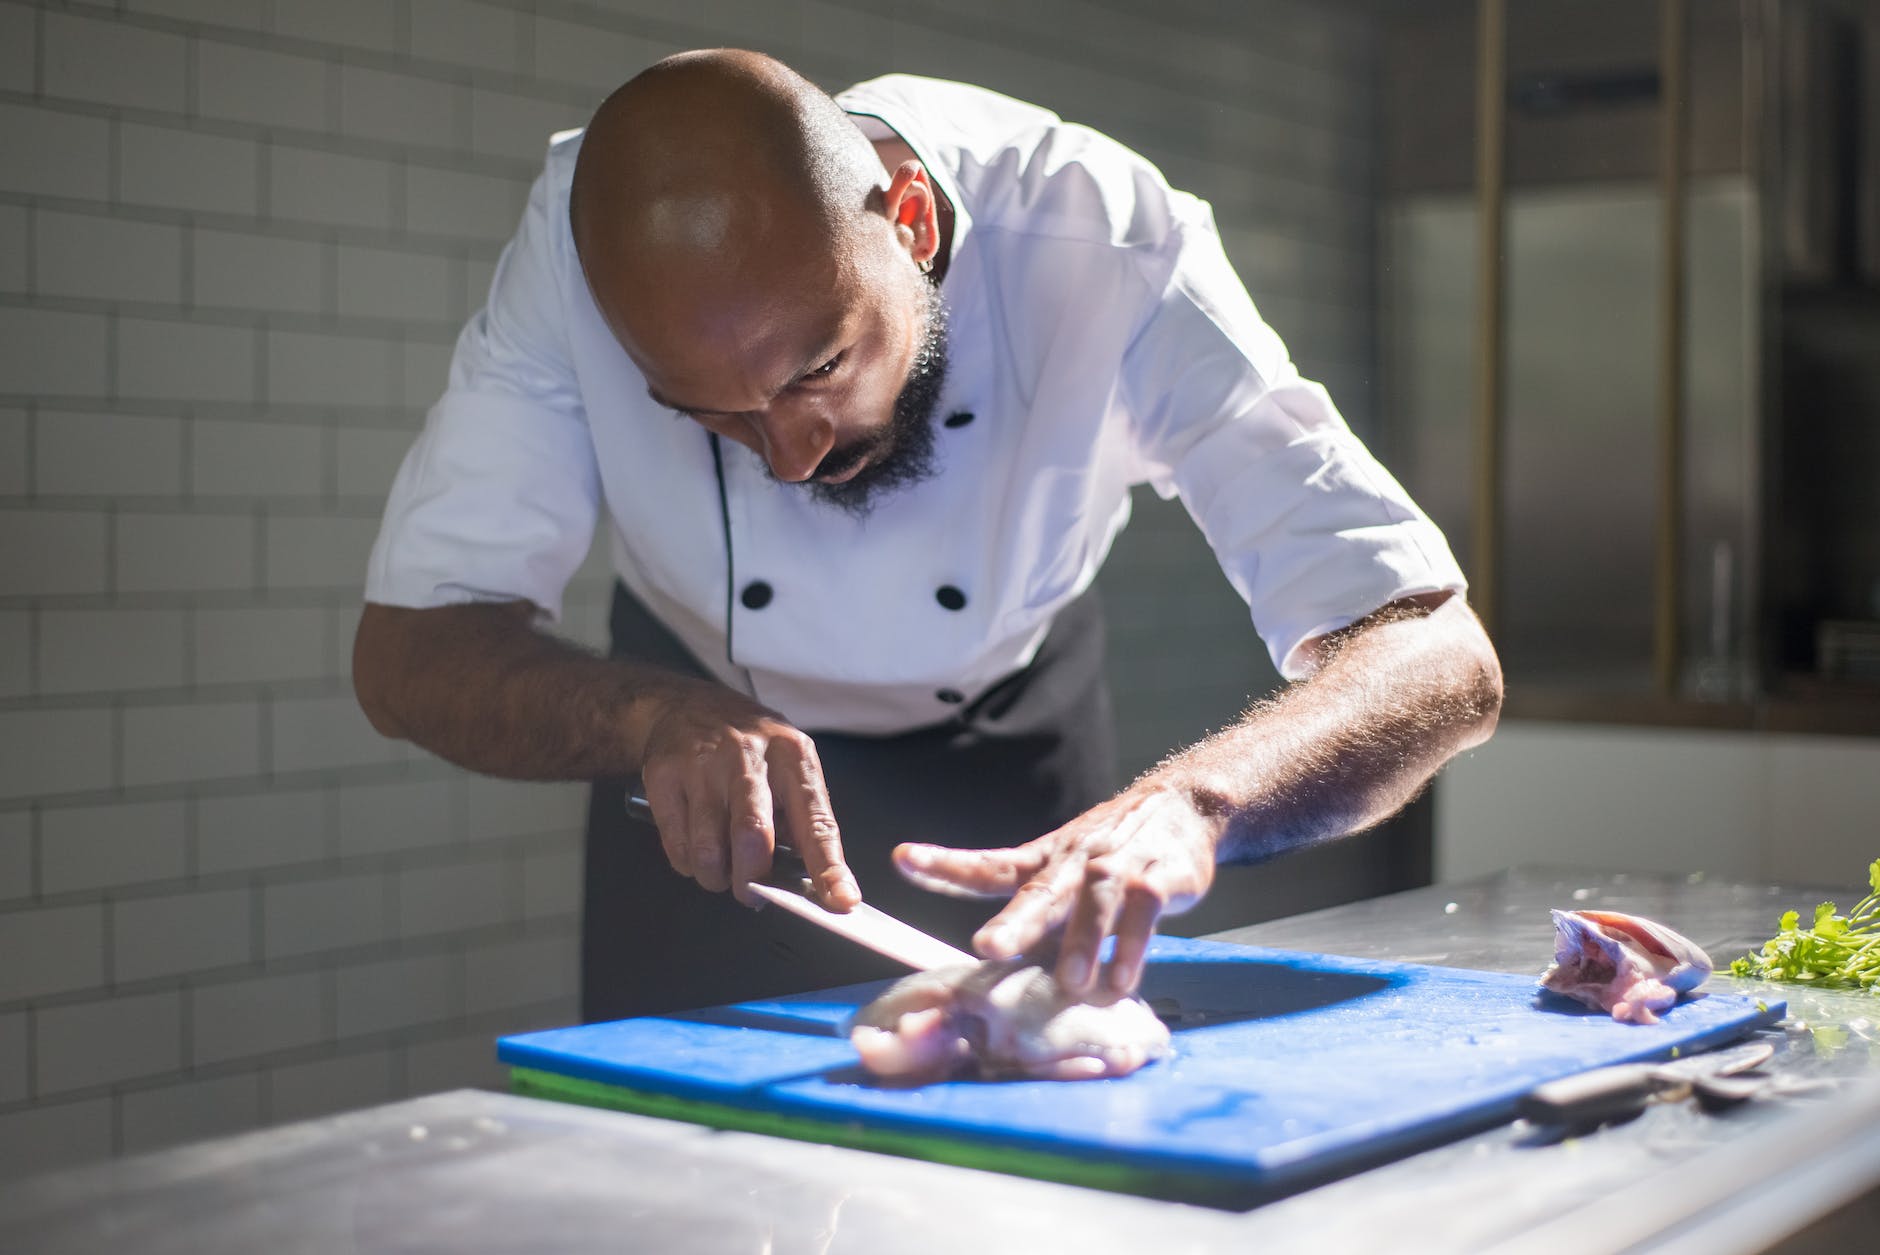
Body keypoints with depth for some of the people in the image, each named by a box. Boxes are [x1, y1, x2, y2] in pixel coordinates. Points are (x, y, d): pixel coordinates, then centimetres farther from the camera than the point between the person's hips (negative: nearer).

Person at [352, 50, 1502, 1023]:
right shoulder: (582, 239, -32)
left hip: (1009, 741, 0)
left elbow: (1442, 658, -39)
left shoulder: (1109, 246, -35)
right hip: (708, 727, 0)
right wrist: (654, 718, -48)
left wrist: (1190, 802, -58)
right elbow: (406, 651, -28)